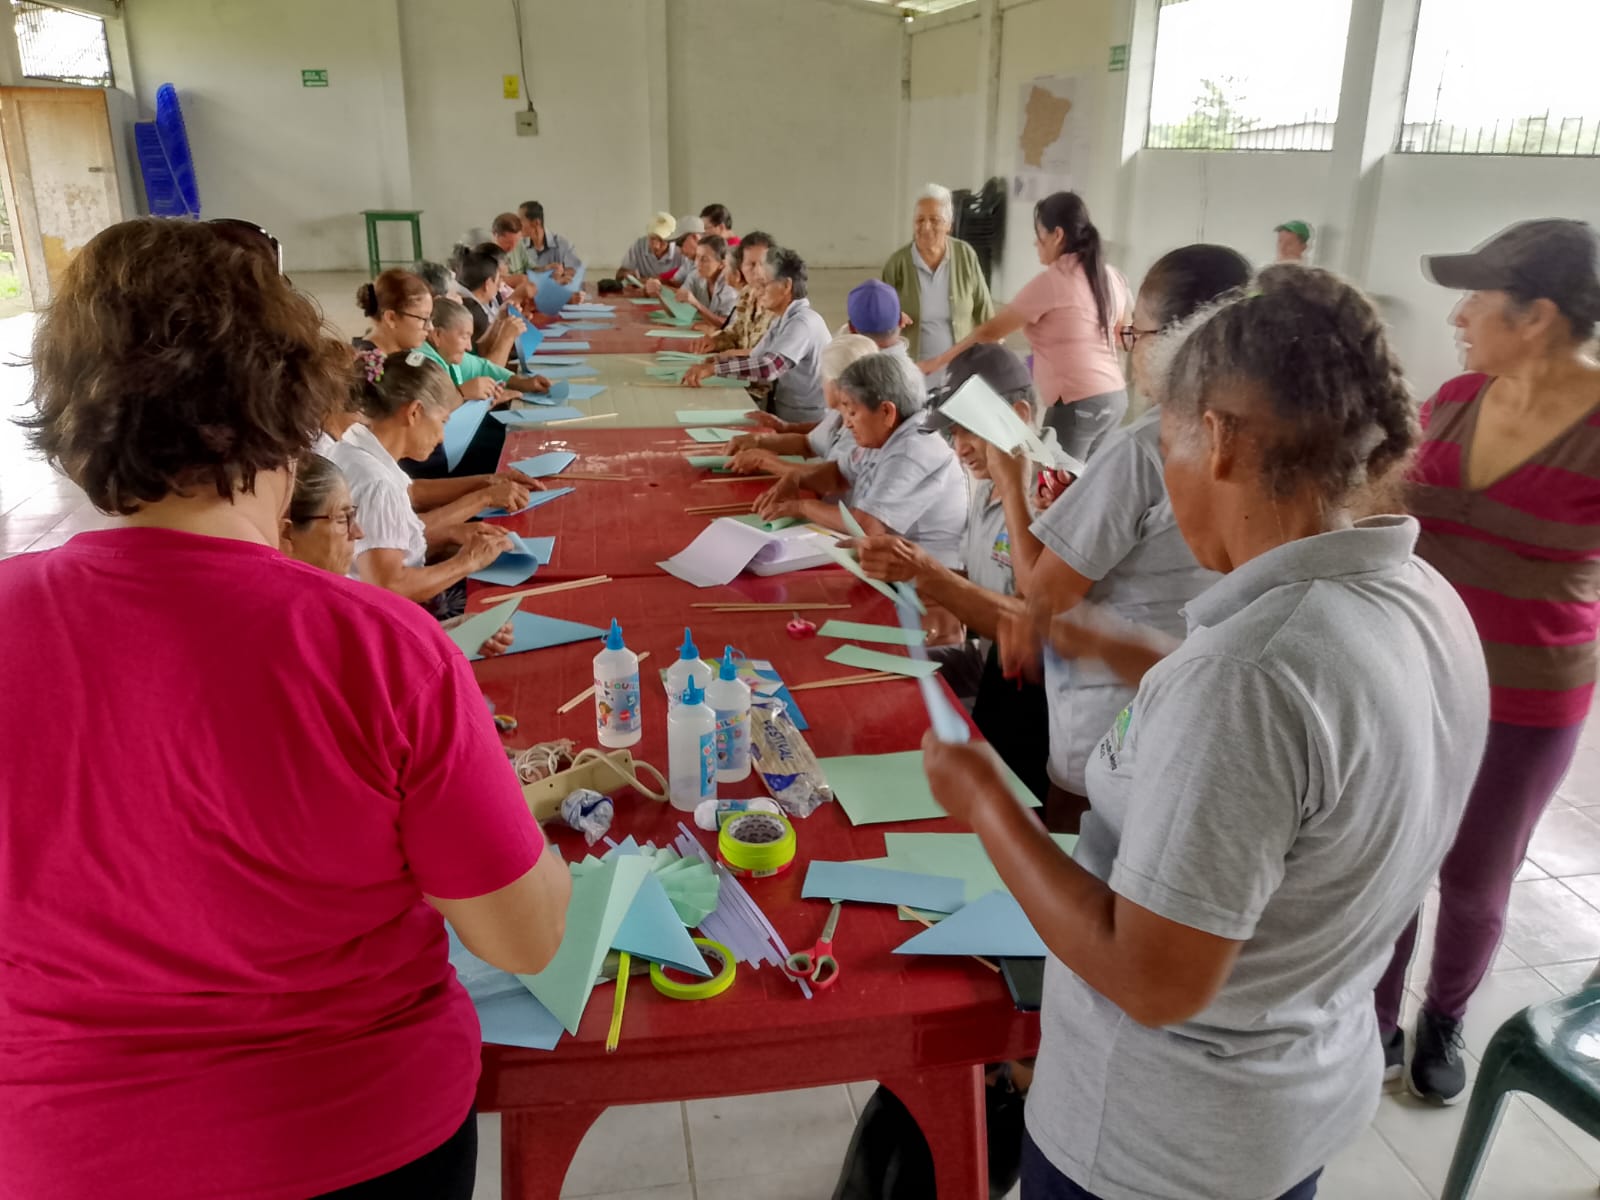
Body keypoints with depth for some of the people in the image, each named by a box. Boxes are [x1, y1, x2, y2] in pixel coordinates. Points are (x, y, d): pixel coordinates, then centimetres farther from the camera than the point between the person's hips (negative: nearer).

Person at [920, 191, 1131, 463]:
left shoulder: (1051, 281, -11)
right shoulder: (1111, 276, 10)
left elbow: (991, 331, -4)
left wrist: (938, 361, 5)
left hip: (1077, 402, -8)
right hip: (1115, 396, 8)